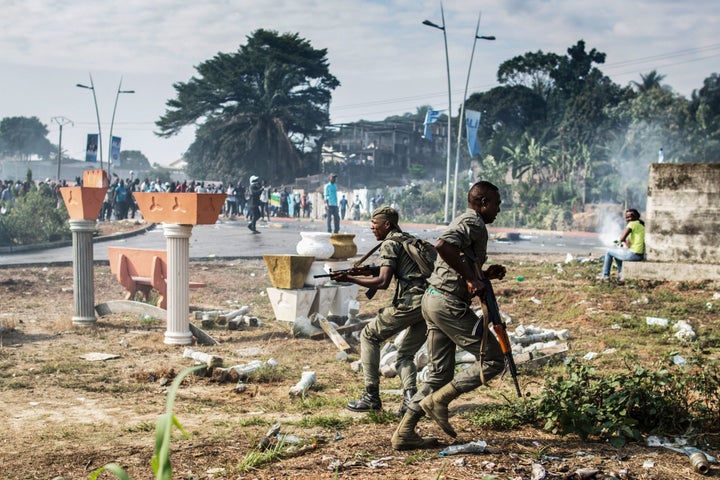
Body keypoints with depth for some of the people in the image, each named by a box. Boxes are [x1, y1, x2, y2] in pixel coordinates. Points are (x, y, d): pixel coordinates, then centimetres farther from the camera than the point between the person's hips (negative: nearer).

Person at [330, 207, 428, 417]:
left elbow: (383, 282, -12)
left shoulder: (389, 244, -2)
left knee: (369, 336, 9)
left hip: (409, 303, -8)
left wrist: (349, 278, -8)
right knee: (405, 355, 20)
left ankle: (372, 396, 6)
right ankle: (410, 398, -2)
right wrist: (368, 271, 25)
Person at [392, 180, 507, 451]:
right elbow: (443, 245, -29)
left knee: (439, 373, 13)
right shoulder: (473, 223, -9)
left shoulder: (464, 222, 23)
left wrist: (484, 275, 16)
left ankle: (404, 433, 12)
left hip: (433, 299, 10)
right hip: (449, 302, -10)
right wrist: (470, 278, -22)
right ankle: (438, 400, -4)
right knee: (493, 360, -3)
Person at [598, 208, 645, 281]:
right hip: (641, 255, 9)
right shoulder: (642, 225, 16)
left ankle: (605, 275, 20)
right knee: (617, 251, 33)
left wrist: (622, 241, 2)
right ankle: (621, 274, 28)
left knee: (609, 252, 13)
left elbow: (622, 238, -20)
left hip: (633, 254, -9)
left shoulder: (632, 224, -12)